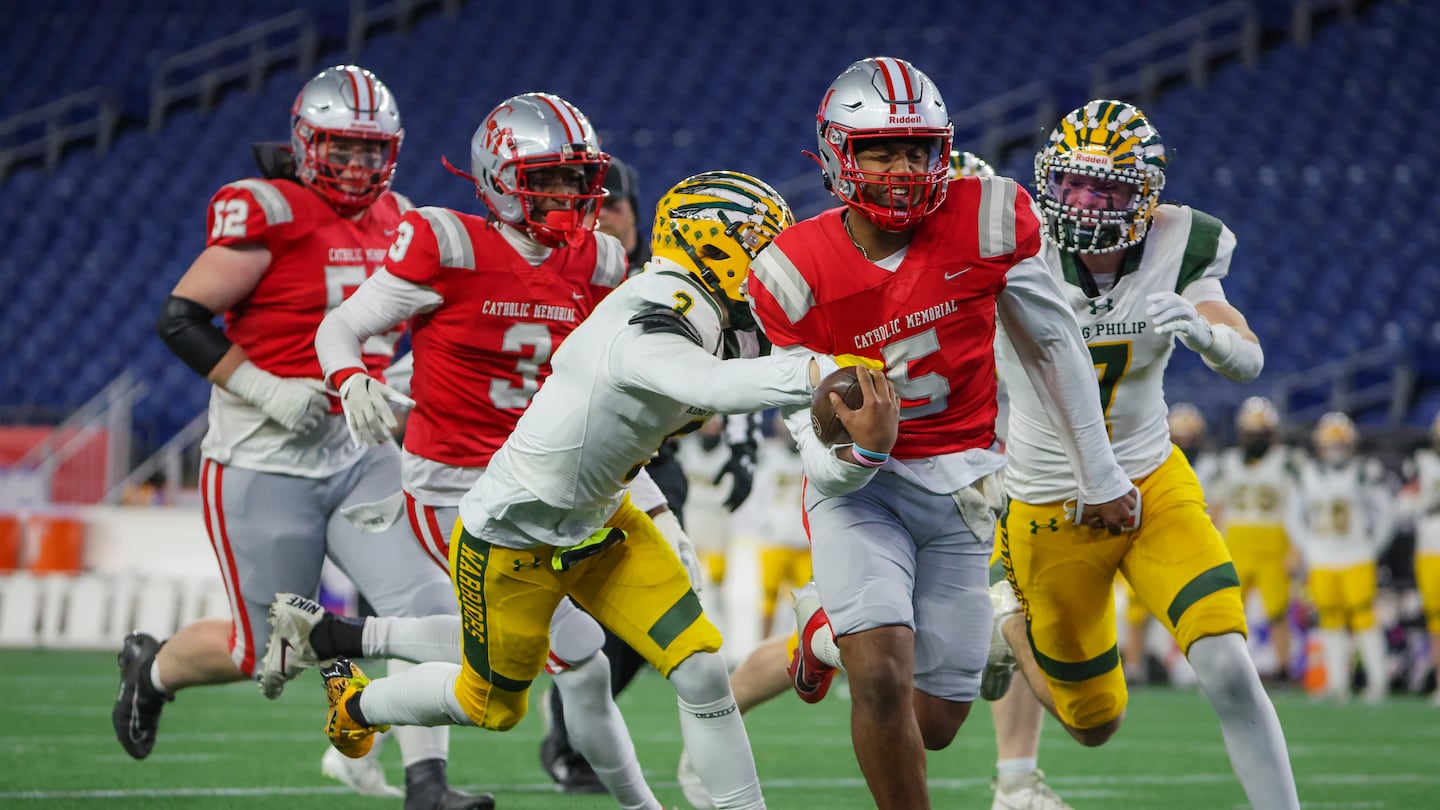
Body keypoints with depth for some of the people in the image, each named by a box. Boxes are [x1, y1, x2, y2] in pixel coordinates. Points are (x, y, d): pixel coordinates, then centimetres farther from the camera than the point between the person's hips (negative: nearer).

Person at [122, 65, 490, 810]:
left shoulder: (400, 225, 9)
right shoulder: (269, 215, -13)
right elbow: (180, 318, -15)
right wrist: (268, 391, -20)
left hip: (364, 460, 6)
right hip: (265, 463, -6)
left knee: (429, 611, -11)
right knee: (265, 654, 4)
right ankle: (151, 670, 34)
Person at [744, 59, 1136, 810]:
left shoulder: (987, 222, -12)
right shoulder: (797, 274, -14)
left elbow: (1053, 346, 4)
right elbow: (818, 446, -9)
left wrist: (1100, 474, 11)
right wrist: (857, 450, -34)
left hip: (959, 488, 2)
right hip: (859, 482, -2)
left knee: (933, 724, 5)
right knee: (885, 680, -26)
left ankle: (833, 627, 36)